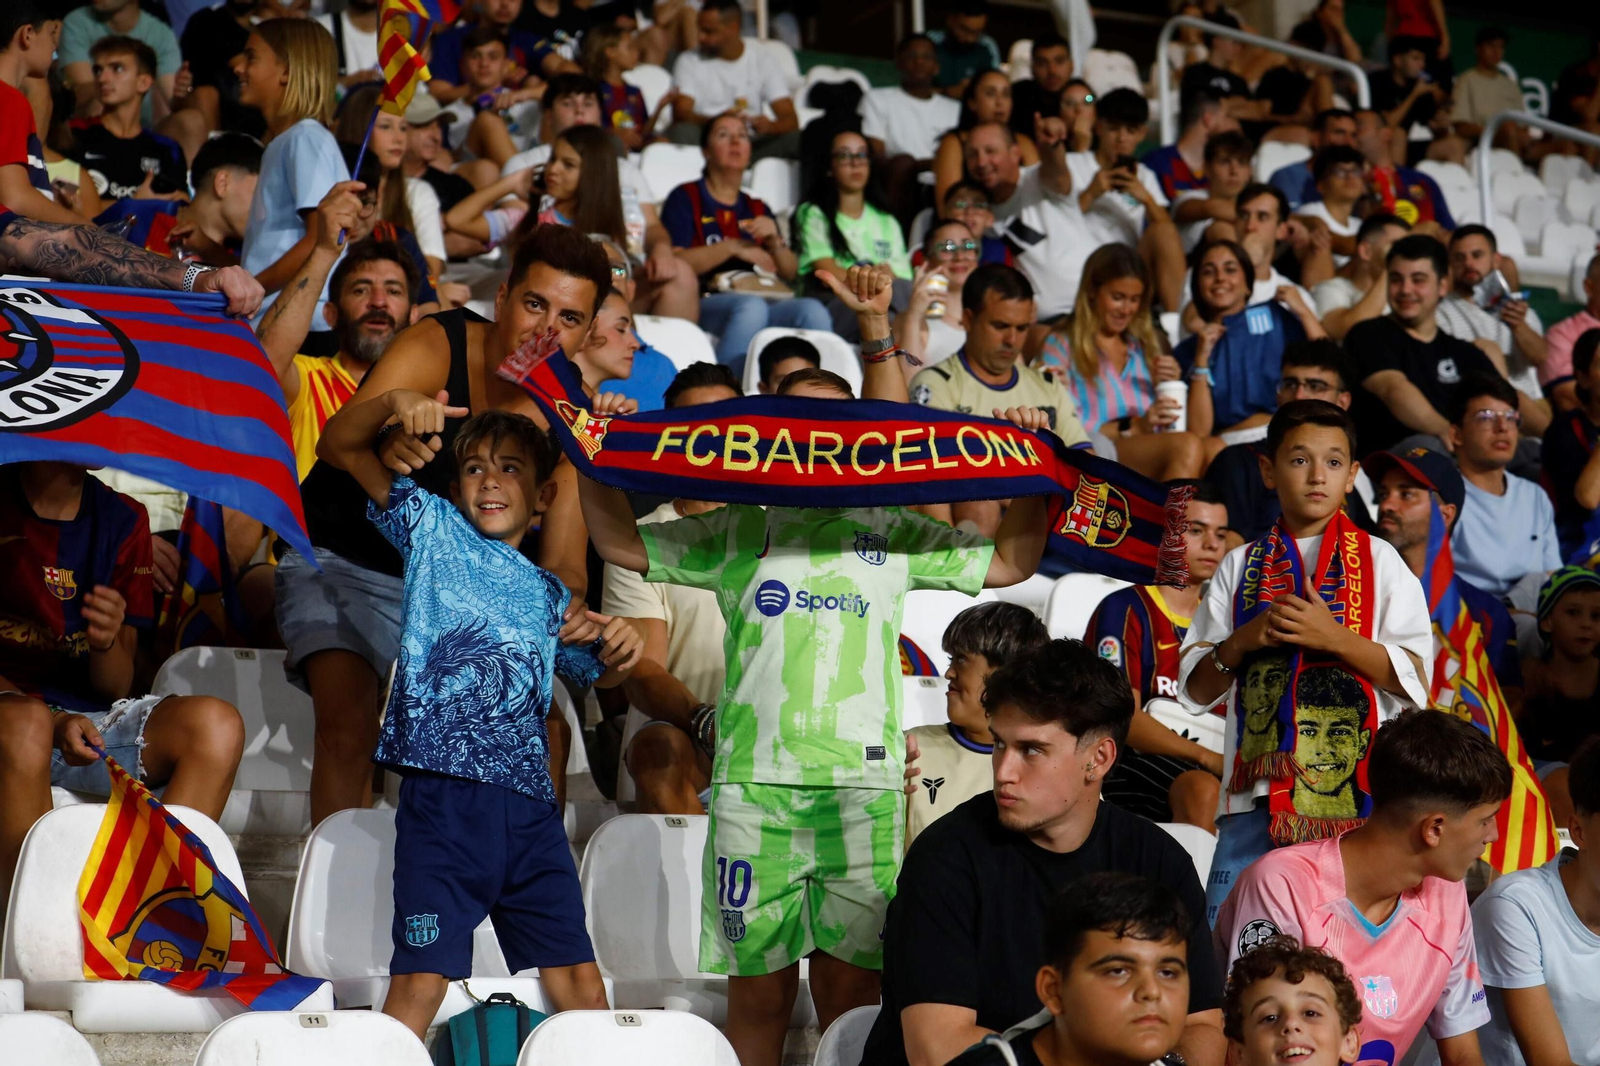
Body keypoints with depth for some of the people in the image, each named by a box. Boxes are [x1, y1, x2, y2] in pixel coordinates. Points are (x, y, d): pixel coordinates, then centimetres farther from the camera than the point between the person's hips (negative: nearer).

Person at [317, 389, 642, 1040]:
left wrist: (619, 652, 10)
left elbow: (598, 675, 34)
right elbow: (339, 447, 4)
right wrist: (393, 402, -16)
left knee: (581, 984, 4)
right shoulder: (433, 531, 11)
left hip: (529, 800, 5)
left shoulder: (549, 596, 22)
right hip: (444, 788, -4)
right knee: (421, 980, -11)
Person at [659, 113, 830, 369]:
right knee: (752, 306, -38)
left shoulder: (758, 210, 27)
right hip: (706, 302, -5)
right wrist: (732, 247, -11)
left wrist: (774, 240, -1)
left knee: (813, 311, -26)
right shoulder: (685, 198, 11)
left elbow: (790, 273, 18)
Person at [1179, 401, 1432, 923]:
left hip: (1351, 786, -2)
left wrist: (1332, 637, -11)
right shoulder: (1240, 567, 14)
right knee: (1225, 935, -4)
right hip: (1256, 790, 2)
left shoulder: (1380, 562, 9)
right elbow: (1196, 691, 13)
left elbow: (1413, 679, -1)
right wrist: (1241, 641, -4)